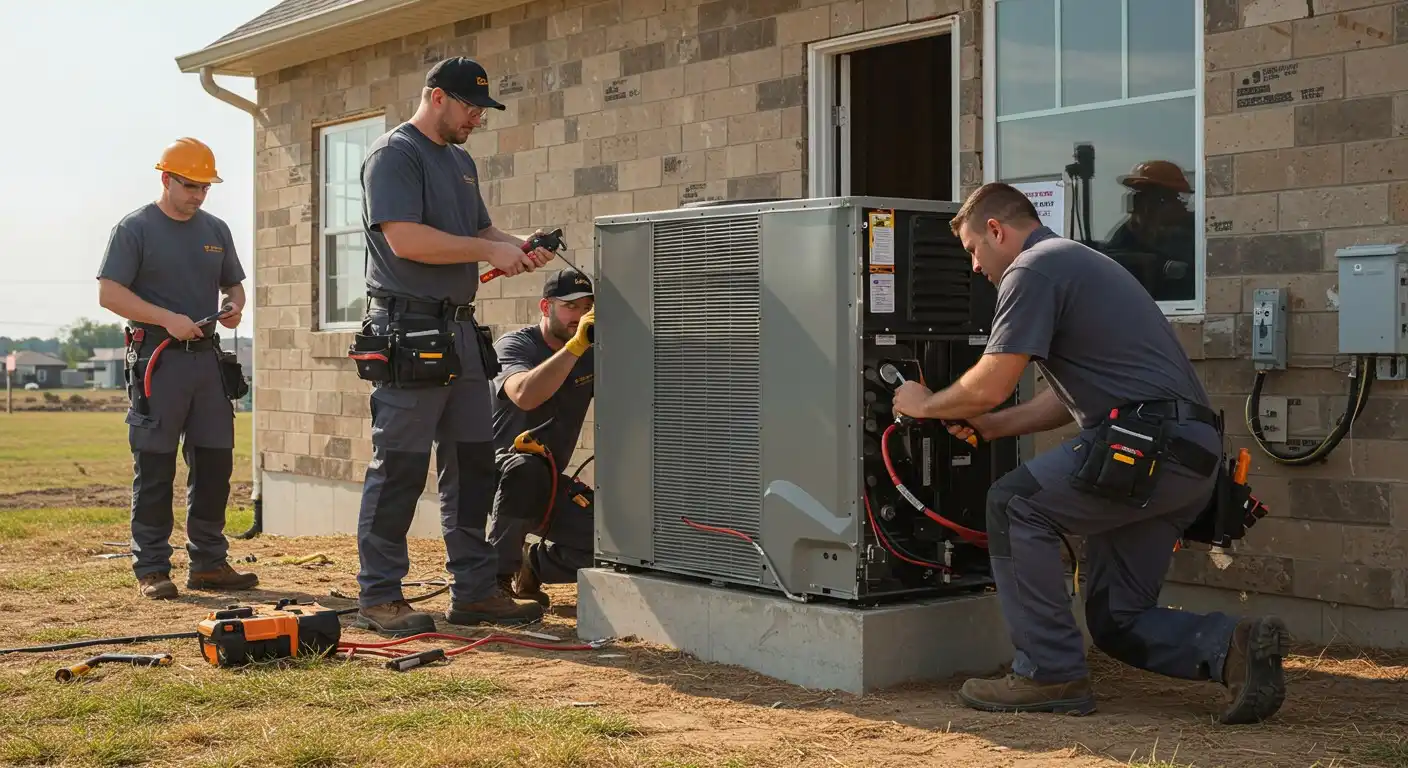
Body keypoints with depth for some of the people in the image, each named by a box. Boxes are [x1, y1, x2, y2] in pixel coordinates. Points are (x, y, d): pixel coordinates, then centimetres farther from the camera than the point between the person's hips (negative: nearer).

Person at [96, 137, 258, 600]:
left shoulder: (215, 230, 16)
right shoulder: (135, 228, -2)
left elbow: (233, 283, 24)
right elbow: (109, 293, -10)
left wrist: (234, 305, 0)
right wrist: (168, 319, -19)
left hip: (208, 357, 6)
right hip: (156, 359, -6)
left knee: (215, 462, 6)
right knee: (154, 469, -3)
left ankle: (208, 562, 15)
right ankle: (151, 570, 2)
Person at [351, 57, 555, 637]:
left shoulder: (460, 161, 20)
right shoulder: (394, 154, -8)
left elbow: (479, 230, 27)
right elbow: (406, 239, -20)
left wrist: (515, 245, 5)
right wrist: (490, 251, -16)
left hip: (459, 330, 9)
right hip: (407, 333, -9)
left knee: (472, 463, 10)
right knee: (399, 467, -6)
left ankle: (473, 590, 18)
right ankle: (378, 598, 1)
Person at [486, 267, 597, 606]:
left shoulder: (591, 355, 6)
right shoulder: (515, 345, -11)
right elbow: (524, 396, -33)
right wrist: (575, 345, -37)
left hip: (549, 483, 5)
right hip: (496, 469, -5)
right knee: (527, 469, -41)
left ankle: (529, 566, 10)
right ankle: (497, 575, -23)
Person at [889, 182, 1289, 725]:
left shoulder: (1033, 268, -5)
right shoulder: (1074, 262, 28)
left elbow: (989, 386, -10)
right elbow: (1073, 396, 31)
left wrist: (926, 405, 8)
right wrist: (990, 426, 26)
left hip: (1154, 440, -10)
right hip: (1193, 455, 10)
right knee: (1117, 621, 12)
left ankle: (1050, 674, -2)